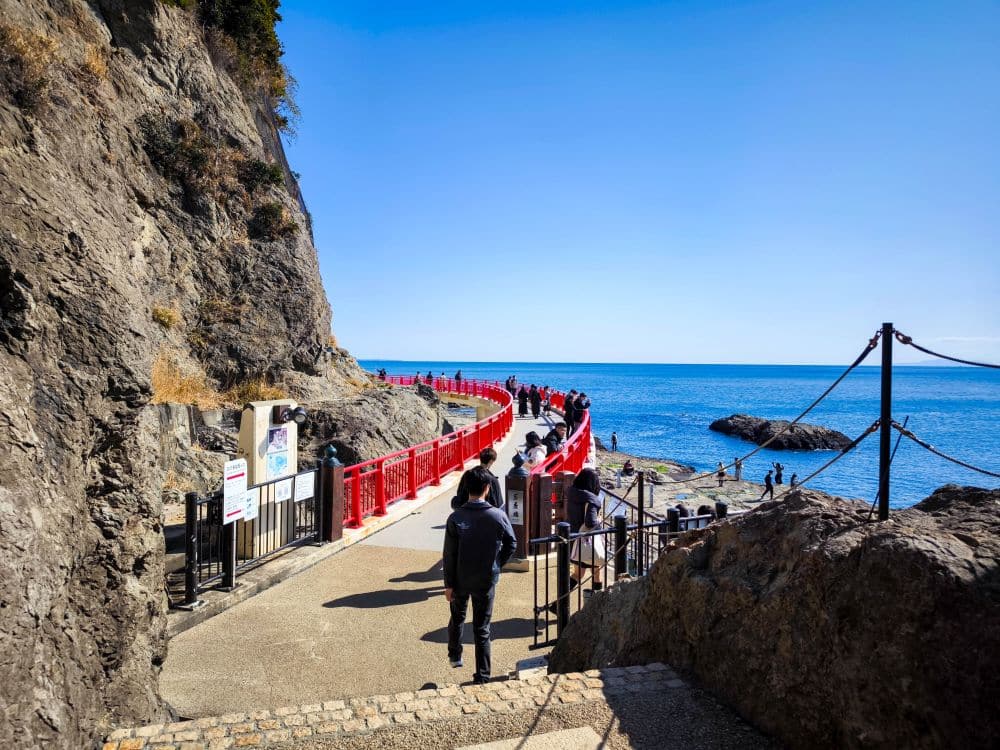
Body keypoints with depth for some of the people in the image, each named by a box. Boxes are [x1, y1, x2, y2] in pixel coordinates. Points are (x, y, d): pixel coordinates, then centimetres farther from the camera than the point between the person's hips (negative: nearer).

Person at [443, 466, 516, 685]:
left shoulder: (456, 518, -15)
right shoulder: (499, 516, -13)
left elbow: (449, 555, -11)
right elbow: (511, 544, -1)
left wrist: (448, 584, -1)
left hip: (460, 580, 0)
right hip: (486, 581, 0)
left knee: (457, 617, 26)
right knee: (482, 628, 10)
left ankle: (454, 656, 43)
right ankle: (482, 676, 16)